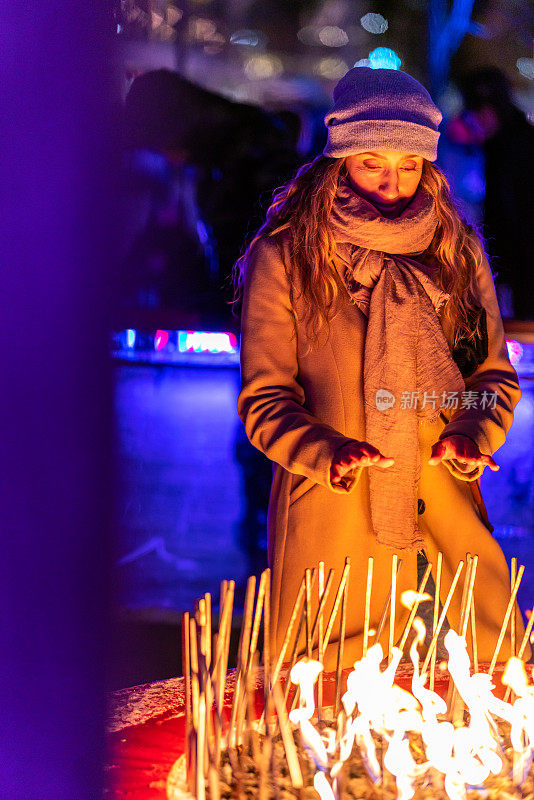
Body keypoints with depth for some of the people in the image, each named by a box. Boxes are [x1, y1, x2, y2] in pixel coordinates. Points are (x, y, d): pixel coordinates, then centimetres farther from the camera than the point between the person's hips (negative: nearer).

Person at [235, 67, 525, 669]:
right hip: (329, 518, -2)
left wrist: (471, 434, -9)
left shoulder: (458, 249, 6)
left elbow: (495, 372, 12)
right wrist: (328, 453, -21)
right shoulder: (283, 257, -3)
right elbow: (264, 397, -2)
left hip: (448, 504, 3)